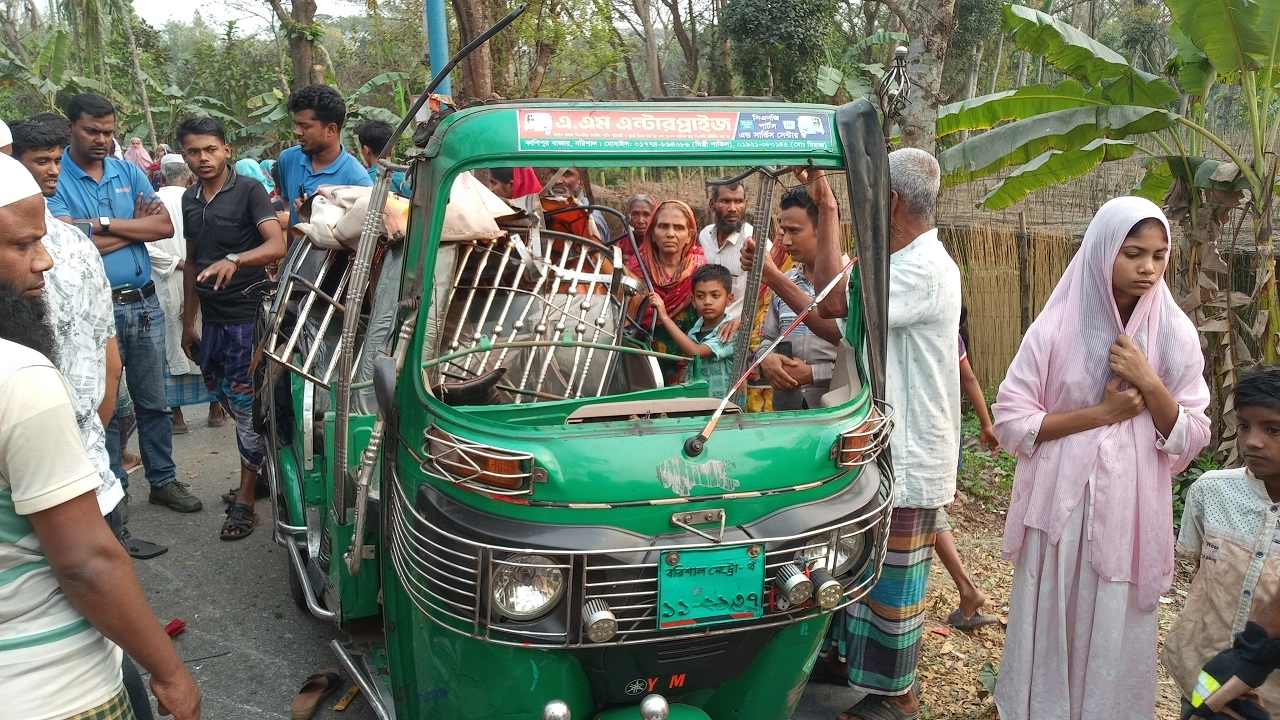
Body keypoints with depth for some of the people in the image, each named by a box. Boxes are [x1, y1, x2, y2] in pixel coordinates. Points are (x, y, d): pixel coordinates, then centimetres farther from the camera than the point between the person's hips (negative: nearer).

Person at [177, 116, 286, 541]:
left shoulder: (249, 191, -8)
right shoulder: (190, 199, 12)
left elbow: (277, 245, -22)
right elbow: (192, 262, 18)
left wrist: (234, 259, -40)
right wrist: (188, 323, 18)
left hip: (247, 315, -6)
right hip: (212, 319, 7)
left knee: (246, 406, -3)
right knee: (226, 399, 11)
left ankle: (245, 500, 5)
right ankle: (264, 468, 29)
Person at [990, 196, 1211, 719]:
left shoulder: (1177, 334, -2)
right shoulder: (1056, 328, -8)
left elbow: (1190, 442, -1)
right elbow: (1010, 423, -9)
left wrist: (1149, 385, -16)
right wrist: (1102, 411, -14)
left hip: (1131, 514, 1)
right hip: (1060, 507, -1)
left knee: (1116, 639, 11)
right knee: (1049, 633, 10)